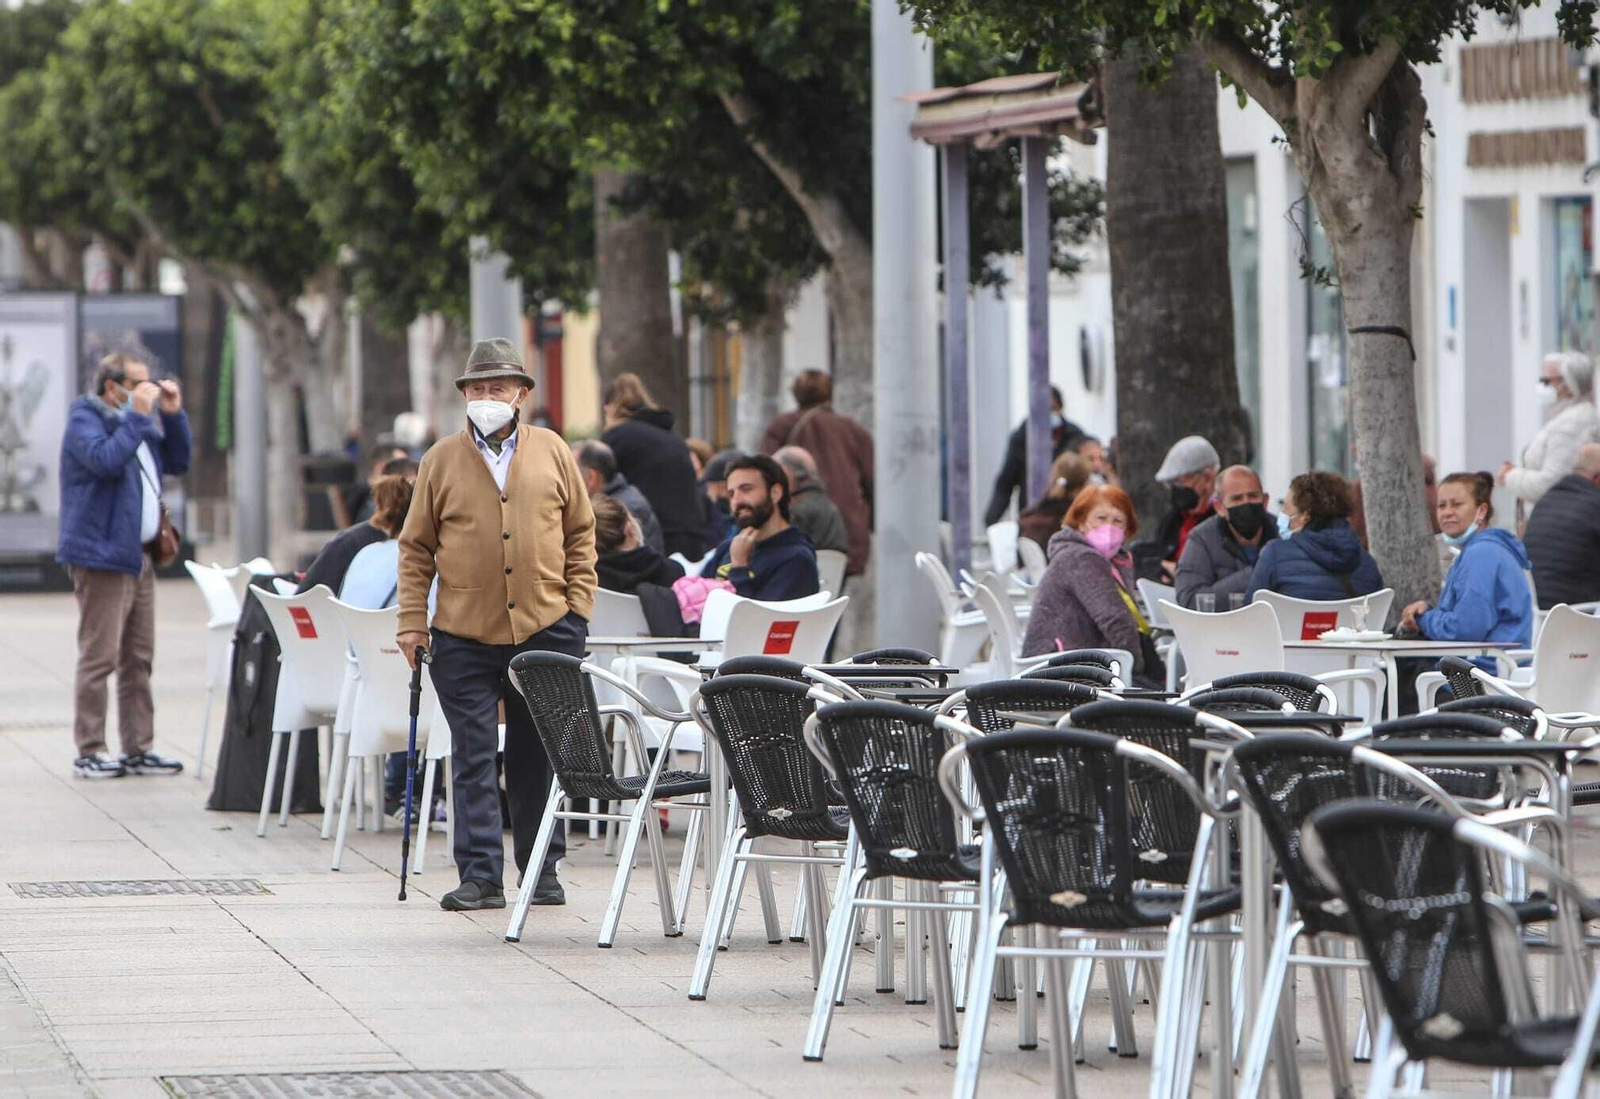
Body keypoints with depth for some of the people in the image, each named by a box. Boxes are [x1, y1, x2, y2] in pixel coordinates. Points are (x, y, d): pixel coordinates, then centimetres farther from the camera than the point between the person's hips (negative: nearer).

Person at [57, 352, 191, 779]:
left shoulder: (135, 423, 20)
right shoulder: (84, 422, -8)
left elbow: (178, 462, 22)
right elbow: (107, 458, -26)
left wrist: (172, 414, 10)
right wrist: (138, 415, -22)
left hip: (138, 557, 9)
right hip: (102, 557, -9)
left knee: (138, 659, 11)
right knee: (99, 657, -9)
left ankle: (138, 748, 16)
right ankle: (89, 752, -7)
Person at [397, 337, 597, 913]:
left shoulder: (552, 453, 6)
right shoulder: (442, 460, 4)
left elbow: (580, 534, 11)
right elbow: (416, 547, 6)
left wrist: (578, 603, 3)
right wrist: (412, 622, 0)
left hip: (545, 628, 1)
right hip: (464, 634, -1)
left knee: (538, 756, 8)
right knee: (473, 757, -3)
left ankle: (541, 871, 17)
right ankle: (480, 876, -2)